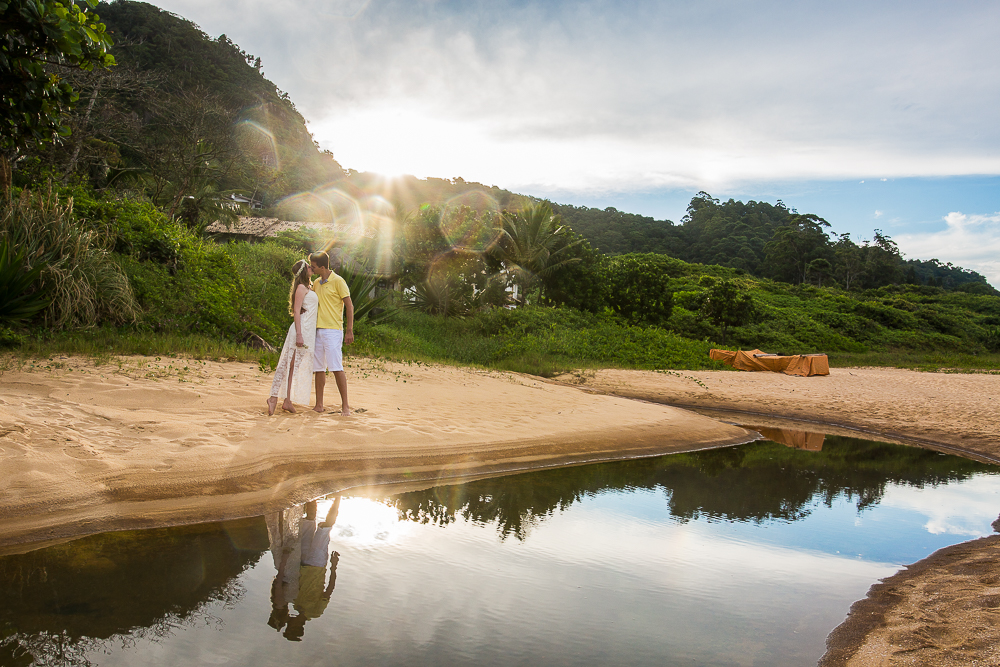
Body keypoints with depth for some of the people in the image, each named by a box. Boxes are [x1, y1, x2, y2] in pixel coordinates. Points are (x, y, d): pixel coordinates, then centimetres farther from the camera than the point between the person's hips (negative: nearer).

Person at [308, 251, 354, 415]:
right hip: (318, 330, 7)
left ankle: (345, 405, -5)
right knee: (318, 368, 6)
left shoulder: (338, 281, -5)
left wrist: (349, 331, -10)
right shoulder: (316, 283, 16)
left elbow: (349, 306, -6)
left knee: (336, 367, -10)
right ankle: (319, 405, 12)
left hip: (333, 330, -7)